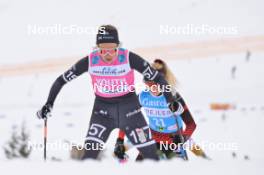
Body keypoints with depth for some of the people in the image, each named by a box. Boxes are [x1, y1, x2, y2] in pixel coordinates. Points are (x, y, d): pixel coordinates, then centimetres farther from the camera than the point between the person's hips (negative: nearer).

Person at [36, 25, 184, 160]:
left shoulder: (129, 58, -20)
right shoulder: (90, 61, -16)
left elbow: (156, 77, -11)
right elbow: (61, 80, -5)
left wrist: (171, 102, -11)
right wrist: (49, 104, -10)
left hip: (129, 109, 0)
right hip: (103, 110, 0)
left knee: (150, 152, 1)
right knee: (90, 152, -18)